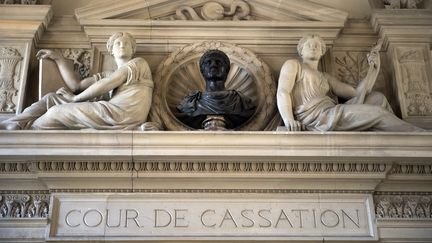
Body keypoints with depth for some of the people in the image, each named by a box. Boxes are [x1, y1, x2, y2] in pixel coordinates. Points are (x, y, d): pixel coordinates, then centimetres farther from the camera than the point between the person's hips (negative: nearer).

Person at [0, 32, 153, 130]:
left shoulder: (138, 63, 11)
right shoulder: (107, 76, 32)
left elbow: (105, 85, -2)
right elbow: (76, 85, 21)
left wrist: (75, 98, 5)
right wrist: (58, 58, 23)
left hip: (122, 113, -8)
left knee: (57, 112, -12)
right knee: (51, 98, 4)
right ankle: (12, 125, -10)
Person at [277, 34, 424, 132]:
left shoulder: (326, 78, 32)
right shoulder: (293, 65, 16)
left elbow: (359, 93, 22)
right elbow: (282, 92, -4)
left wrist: (374, 68, 11)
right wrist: (288, 119, -24)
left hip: (333, 114, 7)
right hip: (315, 116, -7)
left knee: (377, 97, 2)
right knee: (378, 112, -15)